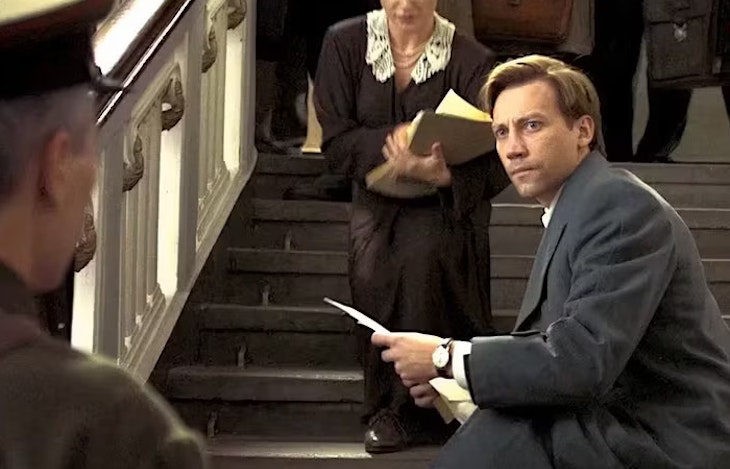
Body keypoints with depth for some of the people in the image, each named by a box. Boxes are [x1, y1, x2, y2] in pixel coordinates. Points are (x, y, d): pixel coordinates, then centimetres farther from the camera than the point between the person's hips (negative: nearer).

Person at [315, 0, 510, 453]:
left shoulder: (470, 60, -13)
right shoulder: (345, 44, -5)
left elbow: (496, 163, -17)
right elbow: (336, 140, -7)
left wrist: (444, 173, -39)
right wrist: (392, 140, -26)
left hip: (447, 201, -2)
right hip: (378, 199, 2)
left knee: (422, 258, -33)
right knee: (372, 273, -28)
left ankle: (410, 409, -18)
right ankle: (387, 406, -10)